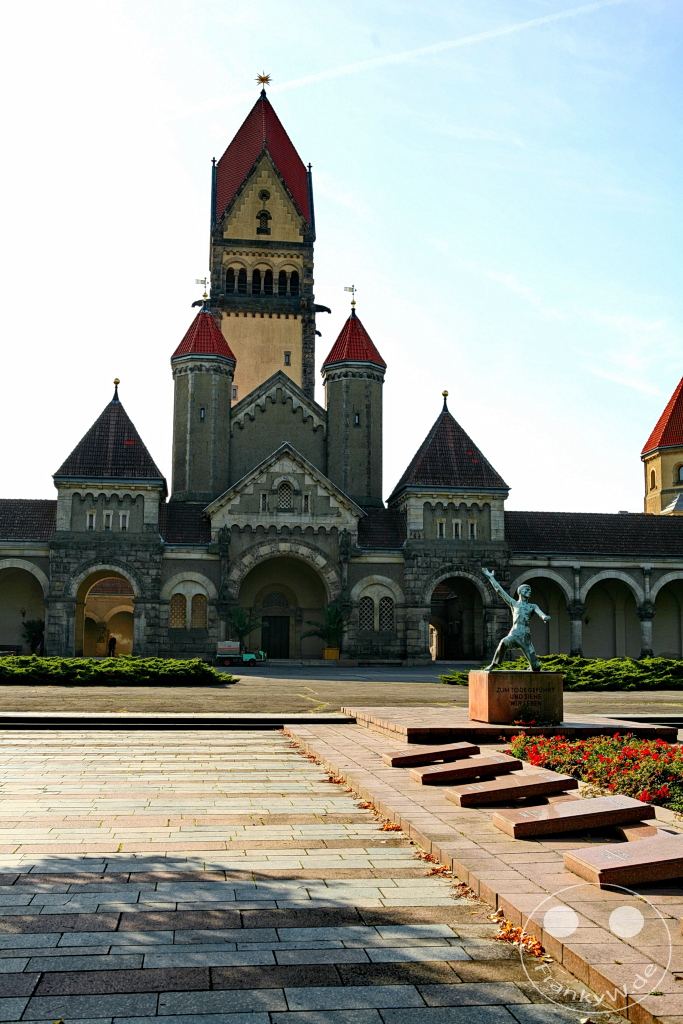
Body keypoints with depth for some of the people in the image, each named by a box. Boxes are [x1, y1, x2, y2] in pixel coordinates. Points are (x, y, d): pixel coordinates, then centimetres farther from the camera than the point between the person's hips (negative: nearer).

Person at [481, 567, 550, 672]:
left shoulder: (533, 606, 18)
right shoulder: (514, 603, 15)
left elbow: (540, 612, -3)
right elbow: (500, 590, 14)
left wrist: (545, 617, -28)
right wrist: (490, 577, 13)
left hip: (526, 636, 2)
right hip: (514, 634, -2)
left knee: (535, 665, -6)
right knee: (503, 643, -35)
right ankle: (493, 665, -26)